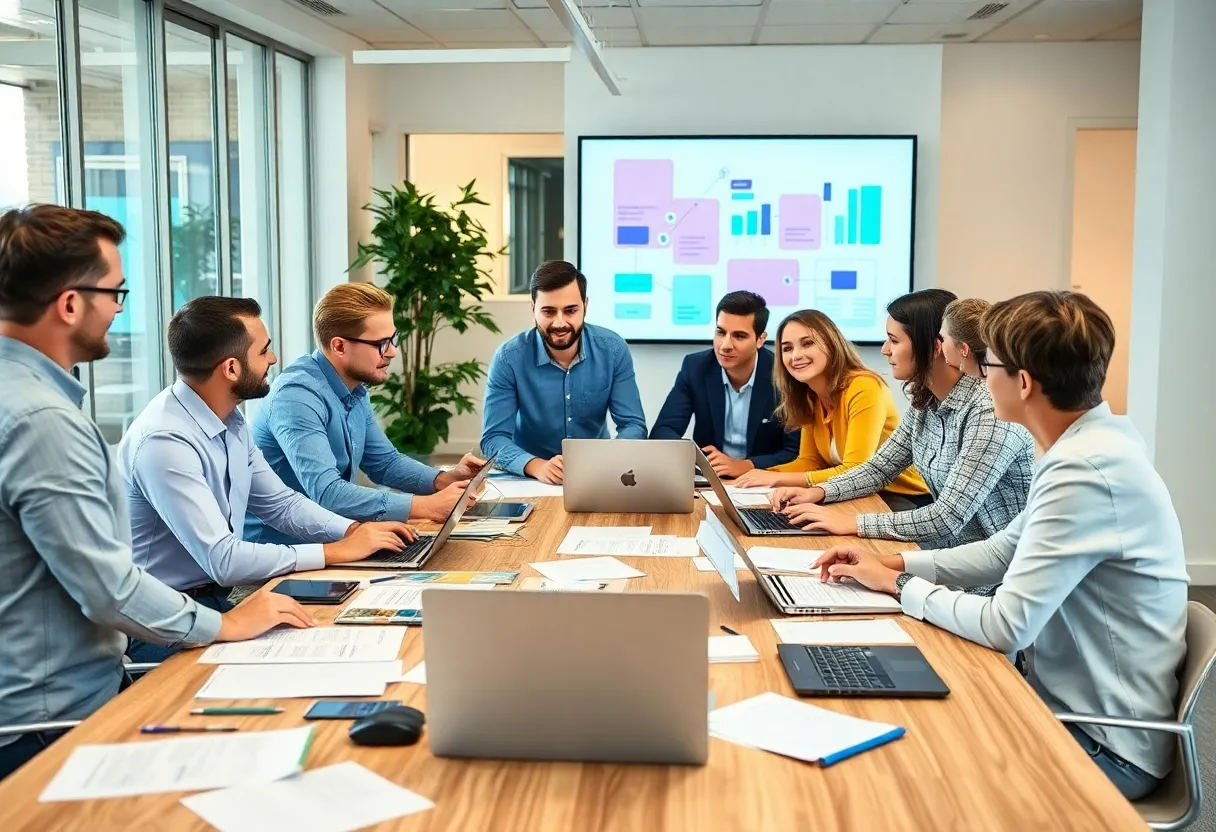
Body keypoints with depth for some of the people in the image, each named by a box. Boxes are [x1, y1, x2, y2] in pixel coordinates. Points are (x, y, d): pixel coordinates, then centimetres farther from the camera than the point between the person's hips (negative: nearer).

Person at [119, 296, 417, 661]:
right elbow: (224, 561, -27)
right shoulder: (165, 442, -24)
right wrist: (337, 552, -20)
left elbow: (280, 503, 14)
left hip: (216, 601, 8)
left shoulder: (230, 421, 3)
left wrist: (354, 530, -2)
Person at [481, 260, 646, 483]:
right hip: (531, 480, -1)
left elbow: (633, 425, -8)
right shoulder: (509, 358, -13)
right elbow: (493, 438, -15)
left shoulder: (613, 350, -8)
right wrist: (537, 466, -35)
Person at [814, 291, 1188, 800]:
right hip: (1076, 707, 8)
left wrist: (900, 586, -12)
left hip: (1106, 746, -8)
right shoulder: (1089, 446, 2)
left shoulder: (1088, 471, -28)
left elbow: (1006, 627, -27)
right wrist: (892, 564, 3)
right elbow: (1002, 552, 13)